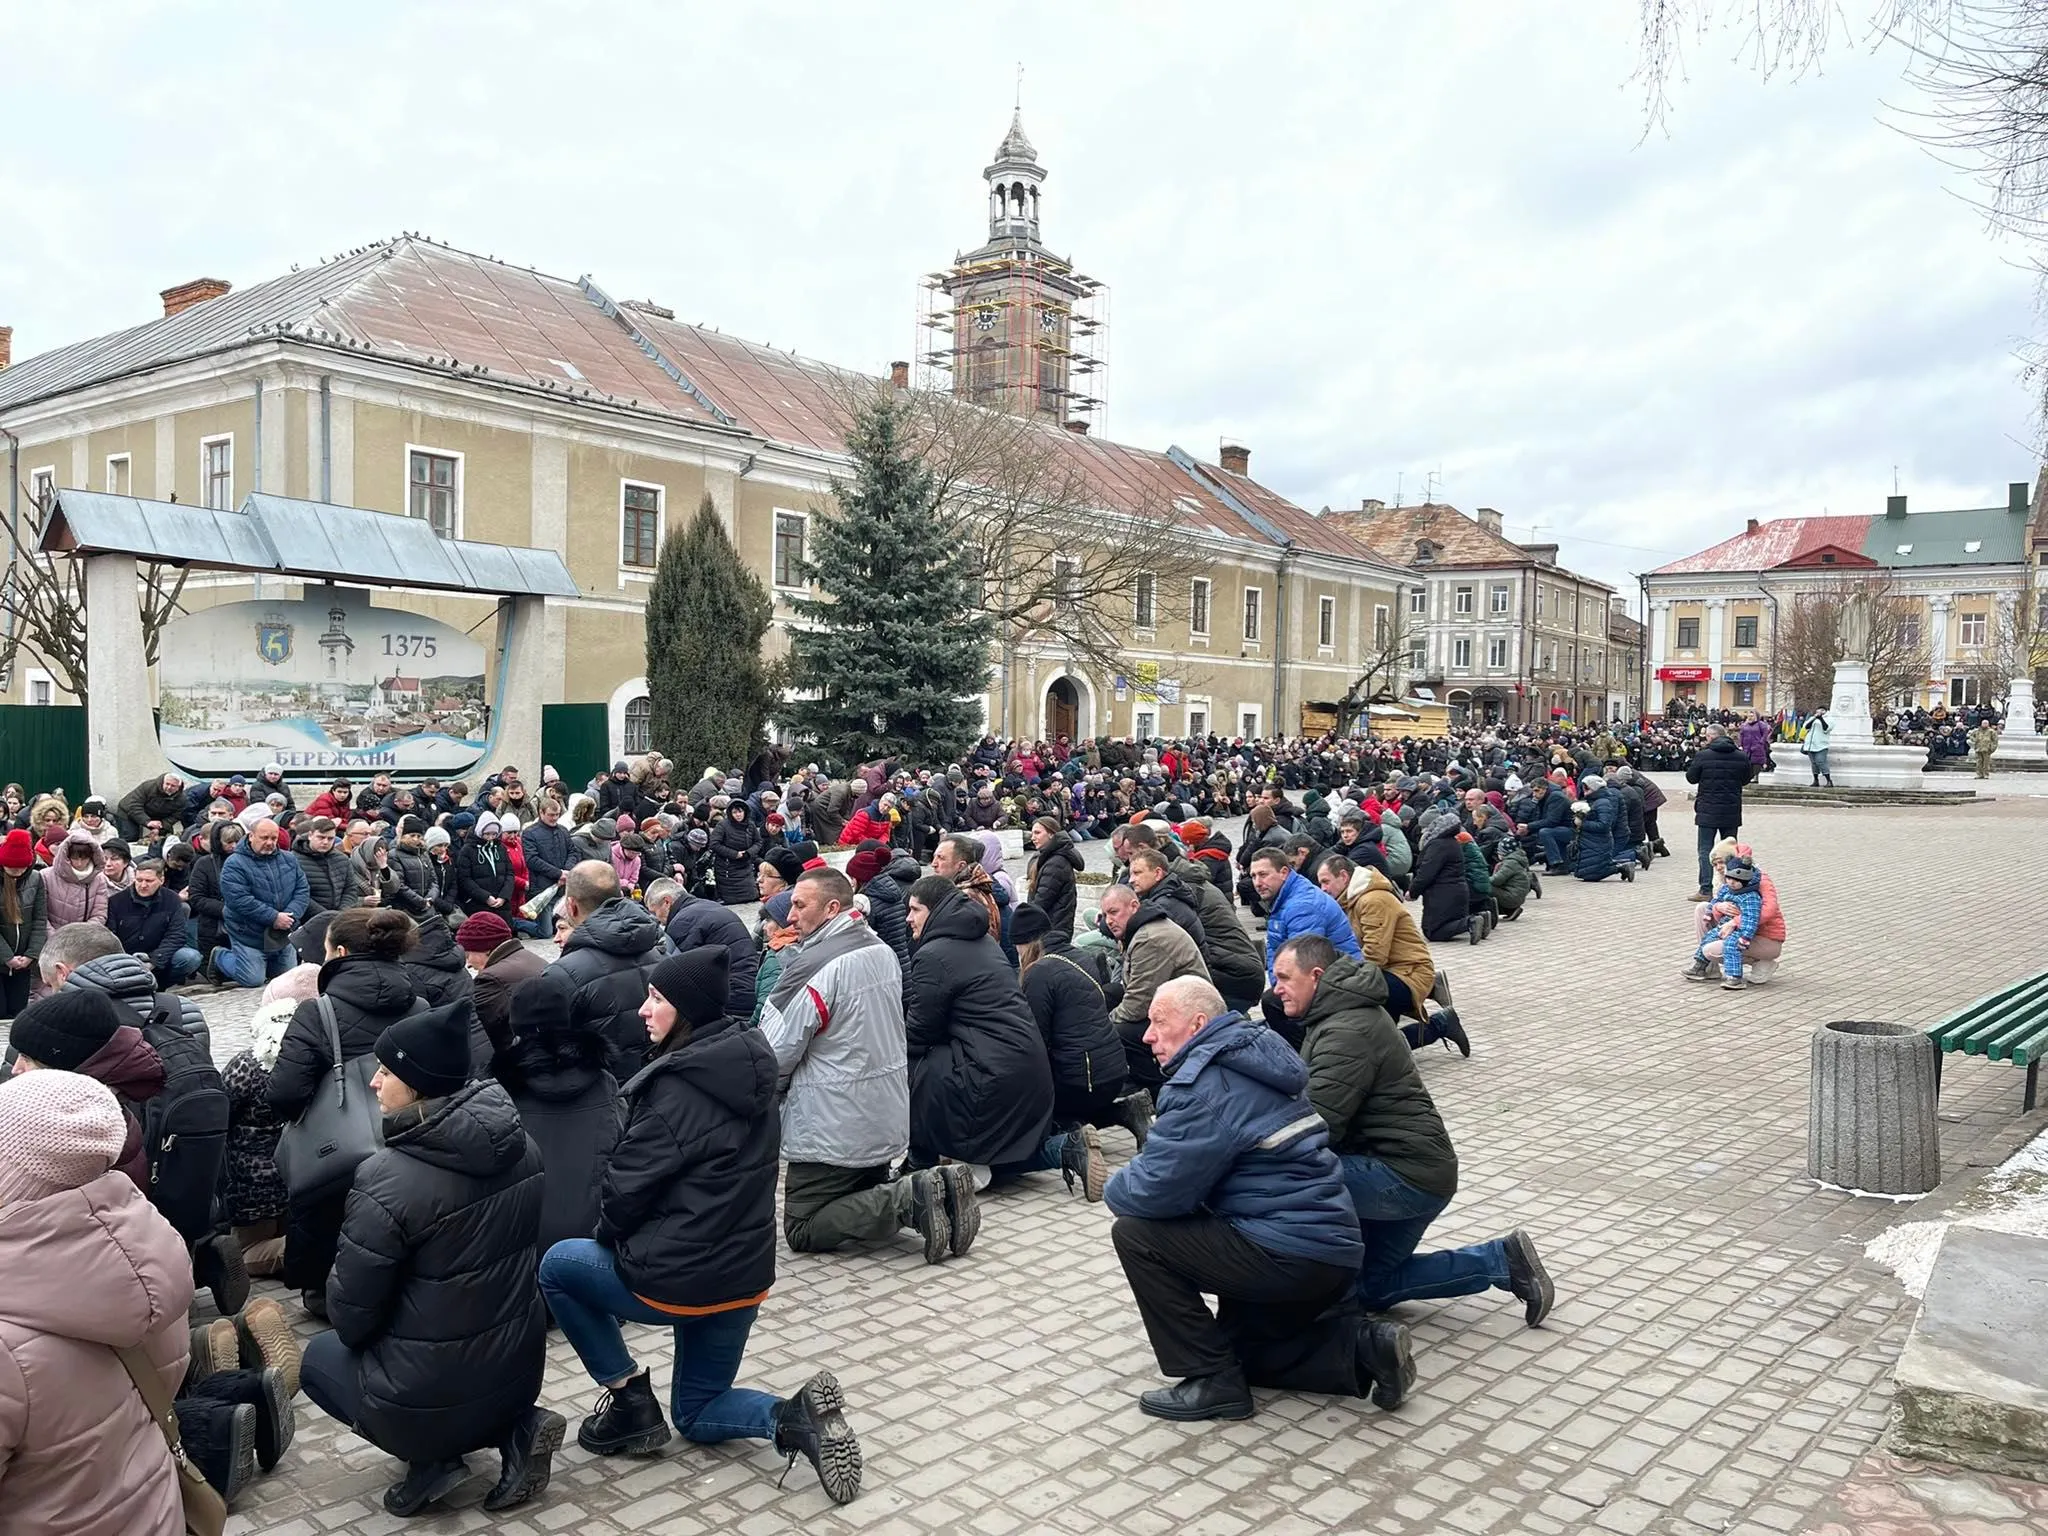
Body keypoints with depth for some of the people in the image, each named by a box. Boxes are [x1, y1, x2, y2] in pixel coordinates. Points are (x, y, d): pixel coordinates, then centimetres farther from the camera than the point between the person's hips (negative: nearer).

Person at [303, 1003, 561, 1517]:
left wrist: (355, 1332, 9)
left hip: (431, 1397, -5)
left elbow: (351, 1312, -13)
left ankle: (432, 1458, 6)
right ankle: (517, 1427, 10)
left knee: (320, 1358, 23)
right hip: (519, 1367, 5)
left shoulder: (388, 1178, -25)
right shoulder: (519, 1145, -5)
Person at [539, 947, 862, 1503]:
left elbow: (630, 1182, -16)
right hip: (745, 1276, 8)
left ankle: (630, 1400, 14)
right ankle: (799, 1419, -3)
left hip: (677, 1279, -8)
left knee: (557, 1264, 19)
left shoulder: (678, 1085, -20)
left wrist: (610, 1236, 7)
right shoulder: (749, 1067, 5)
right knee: (697, 1415, 24)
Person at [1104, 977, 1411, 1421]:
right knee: (1237, 1349, 26)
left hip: (1291, 1255, -10)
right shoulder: (1253, 1058, 14)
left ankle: (1213, 1381, -1)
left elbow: (1154, 1191, -19)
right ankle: (1362, 1347, 11)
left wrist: (1116, 1185, 2)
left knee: (1135, 1233, -7)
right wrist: (1137, 1173, 13)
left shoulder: (1205, 1084, -17)